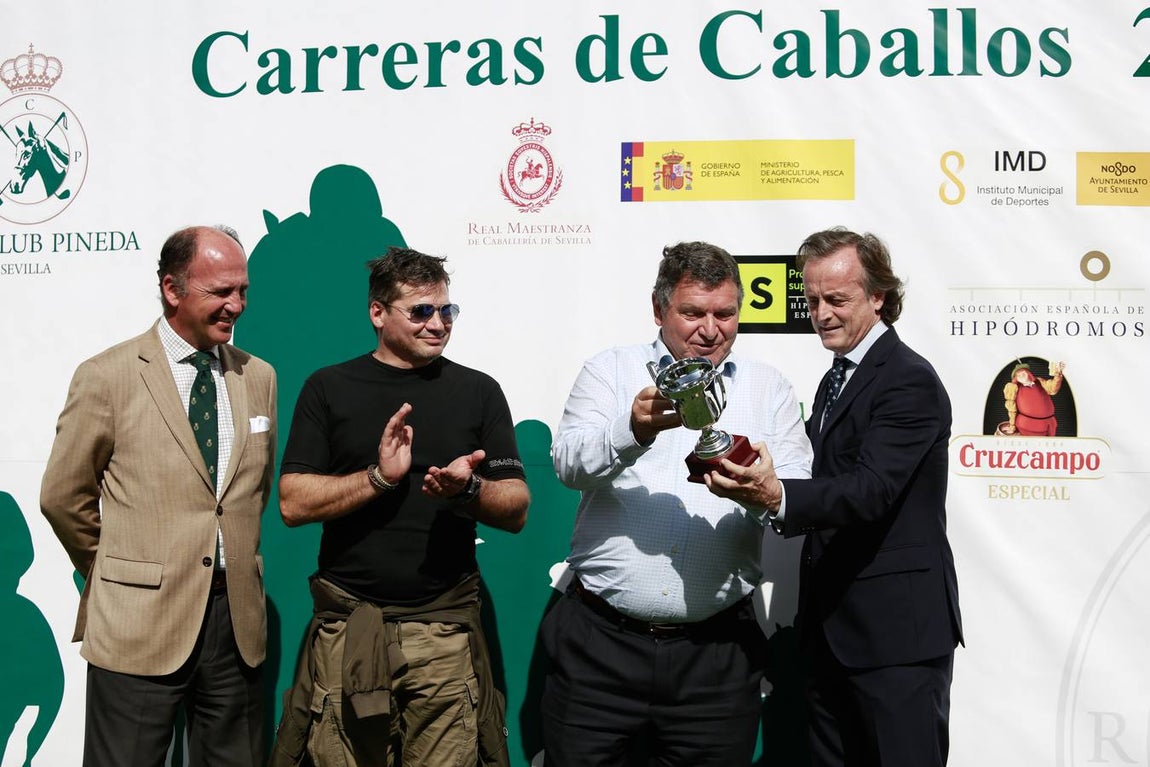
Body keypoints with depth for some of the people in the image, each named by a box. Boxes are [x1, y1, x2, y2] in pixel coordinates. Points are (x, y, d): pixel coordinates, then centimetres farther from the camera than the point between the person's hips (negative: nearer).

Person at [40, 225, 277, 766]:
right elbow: (63, 497, 1)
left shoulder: (258, 377, 8)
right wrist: (118, 574, 8)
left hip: (237, 618, 4)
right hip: (139, 625, -4)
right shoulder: (106, 377, -6)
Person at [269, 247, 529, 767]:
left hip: (445, 629, 1)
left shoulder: (478, 391, 7)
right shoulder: (329, 388, 6)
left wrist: (469, 487, -15)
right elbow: (293, 504, -1)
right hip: (347, 627, 0)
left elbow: (516, 511, 6)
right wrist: (379, 477, -14)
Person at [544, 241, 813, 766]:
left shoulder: (769, 388, 9)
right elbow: (569, 461, -8)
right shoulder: (609, 372, 7)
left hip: (717, 654, 1)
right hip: (600, 641, -1)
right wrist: (632, 430, -27)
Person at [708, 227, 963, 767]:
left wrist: (778, 496, -42)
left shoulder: (910, 381, -13)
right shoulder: (834, 382, 16)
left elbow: (871, 489, -27)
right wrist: (759, 483, 2)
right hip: (829, 630, 9)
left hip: (896, 630, -9)